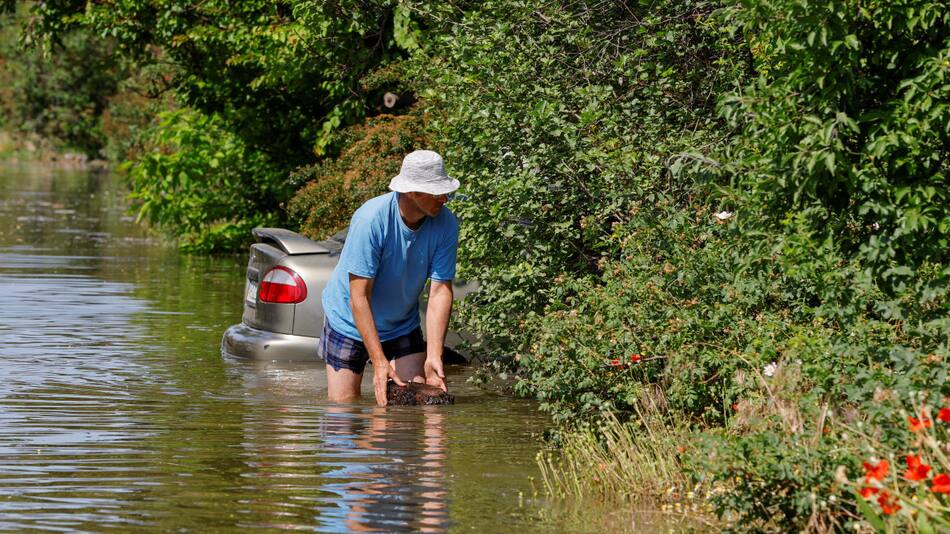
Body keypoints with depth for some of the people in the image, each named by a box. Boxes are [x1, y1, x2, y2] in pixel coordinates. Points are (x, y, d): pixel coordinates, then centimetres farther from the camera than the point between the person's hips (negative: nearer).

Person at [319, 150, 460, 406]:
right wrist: (379, 362, -36)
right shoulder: (370, 219, -31)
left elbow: (440, 291, -19)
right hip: (350, 322, -3)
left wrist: (434, 357, -29)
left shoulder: (446, 224, -19)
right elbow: (359, 298, -30)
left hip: (403, 325, 3)